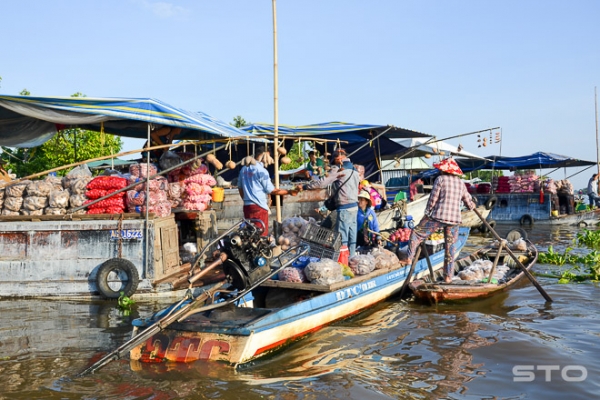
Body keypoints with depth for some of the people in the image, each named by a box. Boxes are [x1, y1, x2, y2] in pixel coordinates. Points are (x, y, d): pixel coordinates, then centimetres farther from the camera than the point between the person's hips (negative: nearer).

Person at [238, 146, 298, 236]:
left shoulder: (244, 169, 10)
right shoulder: (262, 171, -11)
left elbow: (240, 188, 17)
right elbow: (271, 190, -10)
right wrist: (288, 192, -5)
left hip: (247, 206, 7)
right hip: (259, 207, -7)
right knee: (262, 234, -2)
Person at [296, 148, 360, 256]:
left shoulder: (338, 168, -9)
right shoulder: (354, 169, 17)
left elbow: (322, 183, -15)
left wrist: (304, 187, -9)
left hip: (344, 207, -8)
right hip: (354, 206, 8)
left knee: (342, 236, -6)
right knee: (352, 235, 9)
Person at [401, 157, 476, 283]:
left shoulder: (440, 179, -3)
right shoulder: (461, 183, 12)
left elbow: (433, 198, -5)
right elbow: (468, 201, 20)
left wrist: (427, 213, 6)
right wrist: (471, 205, 43)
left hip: (438, 216, -5)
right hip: (454, 219, 5)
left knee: (416, 233, 10)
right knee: (450, 248, 12)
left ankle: (409, 258, 3)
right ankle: (448, 276, 14)